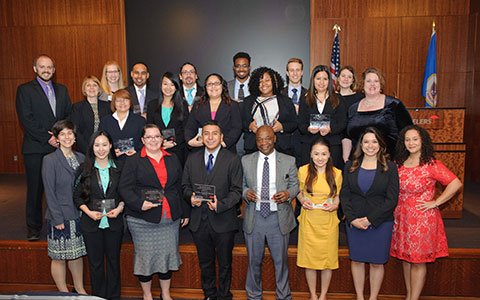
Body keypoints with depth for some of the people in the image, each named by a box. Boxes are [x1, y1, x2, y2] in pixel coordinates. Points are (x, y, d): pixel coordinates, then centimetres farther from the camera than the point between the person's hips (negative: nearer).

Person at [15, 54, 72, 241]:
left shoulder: (62, 90, 15)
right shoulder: (24, 90, 2)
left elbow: (70, 115, 11)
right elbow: (26, 119, -8)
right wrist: (47, 139, -13)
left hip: (59, 147, 3)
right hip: (36, 149, -3)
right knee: (35, 189, 4)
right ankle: (34, 227, 18)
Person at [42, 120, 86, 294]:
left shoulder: (81, 158, 6)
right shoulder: (50, 160, -9)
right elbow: (50, 193, -10)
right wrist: (58, 218, -12)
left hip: (79, 215, 5)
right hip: (60, 217, -5)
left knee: (77, 253, 17)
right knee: (59, 258, 7)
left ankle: (79, 289, 32)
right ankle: (63, 292, 25)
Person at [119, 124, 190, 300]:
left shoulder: (173, 160, 12)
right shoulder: (134, 161, 1)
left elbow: (180, 187, 16)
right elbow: (124, 188, -5)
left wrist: (185, 212, 15)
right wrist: (139, 204, -20)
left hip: (170, 219, 3)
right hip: (142, 220, -3)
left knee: (168, 253, 9)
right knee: (145, 255, 6)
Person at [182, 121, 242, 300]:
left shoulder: (233, 160, -4)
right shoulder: (192, 159, 7)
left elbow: (236, 191, -7)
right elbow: (185, 186, 10)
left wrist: (220, 205, -22)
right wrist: (191, 198, -11)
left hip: (223, 221, -3)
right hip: (199, 221, 3)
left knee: (225, 264, 12)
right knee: (205, 263, 18)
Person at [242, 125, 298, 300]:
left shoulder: (289, 161, 1)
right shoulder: (246, 161, 4)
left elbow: (295, 185, 6)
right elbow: (240, 184, 10)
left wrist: (288, 194, -16)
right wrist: (246, 192, -12)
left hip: (279, 219, -1)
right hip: (254, 218, 1)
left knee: (281, 261, 10)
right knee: (254, 261, 14)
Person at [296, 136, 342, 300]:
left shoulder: (336, 173, -3)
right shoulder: (303, 171, -3)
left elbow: (338, 195, 10)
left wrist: (335, 205, -10)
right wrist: (302, 201, -9)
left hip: (329, 221, 0)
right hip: (308, 221, 0)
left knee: (328, 259, 9)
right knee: (309, 258, 8)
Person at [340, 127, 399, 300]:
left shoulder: (390, 168, -1)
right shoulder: (350, 166, 6)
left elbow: (392, 199, -6)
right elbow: (344, 195, 3)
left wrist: (370, 219, -13)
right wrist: (352, 219, -10)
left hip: (380, 223, -2)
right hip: (354, 223, 2)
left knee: (377, 262, 7)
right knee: (356, 260, 10)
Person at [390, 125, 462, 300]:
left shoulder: (432, 165, -11)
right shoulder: (399, 164, 5)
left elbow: (456, 184, -14)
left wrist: (435, 202, -13)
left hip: (422, 219, -5)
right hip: (401, 217, 5)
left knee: (418, 261, 3)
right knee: (405, 258, 14)